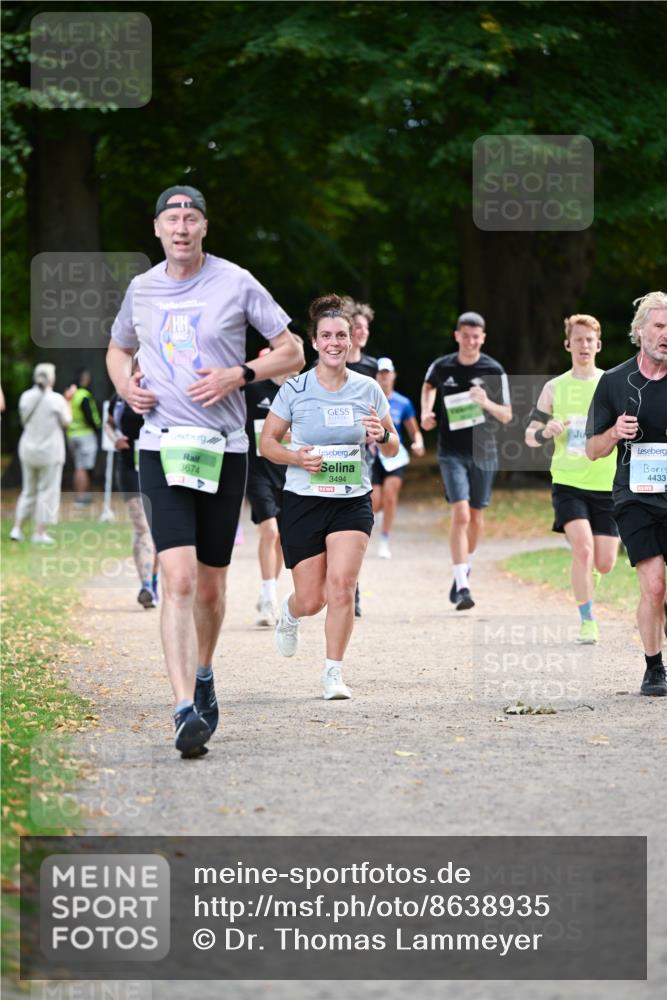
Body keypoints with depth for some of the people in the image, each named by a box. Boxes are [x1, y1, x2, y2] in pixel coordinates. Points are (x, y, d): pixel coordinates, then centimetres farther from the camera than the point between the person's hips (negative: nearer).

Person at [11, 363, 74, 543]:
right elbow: (66, 422, -4)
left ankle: (17, 528, 12)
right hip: (50, 451, -5)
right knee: (47, 491, 4)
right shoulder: (56, 400, -15)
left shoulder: (26, 397, -1)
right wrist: (67, 400, 7)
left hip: (28, 450, 5)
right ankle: (39, 532, 4)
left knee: (28, 490, 17)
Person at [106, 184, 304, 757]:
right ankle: (186, 711, -21)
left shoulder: (236, 283, -1)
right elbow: (118, 348, 27)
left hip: (224, 449, 0)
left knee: (211, 586, 9)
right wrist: (125, 384, 5)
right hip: (162, 447, 0)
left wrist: (236, 375, -12)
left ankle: (203, 676, 37)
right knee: (178, 579, -16)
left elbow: (292, 353, 4)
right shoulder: (142, 289, 8)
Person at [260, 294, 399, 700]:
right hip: (303, 501, -1)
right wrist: (296, 457, -16)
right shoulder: (295, 390, -5)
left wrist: (382, 436, -14)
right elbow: (267, 442, 3)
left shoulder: (368, 389, 1)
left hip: (353, 502, 1)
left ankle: (334, 673, -6)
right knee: (311, 599, 2)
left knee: (342, 583, -17)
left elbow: (393, 447, 10)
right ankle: (289, 614, 40)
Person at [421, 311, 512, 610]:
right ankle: (461, 587, -19)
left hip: (483, 451, 1)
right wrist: (426, 412, 8)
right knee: (460, 514, -15)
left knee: (476, 517, 12)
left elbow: (507, 416, 0)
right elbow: (428, 385, 24)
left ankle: (465, 568, 40)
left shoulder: (494, 370, -3)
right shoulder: (441, 367, -1)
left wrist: (487, 403, -19)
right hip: (451, 451, -1)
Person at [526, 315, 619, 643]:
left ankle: (584, 569, 37)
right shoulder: (554, 388, 6)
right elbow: (530, 436, 10)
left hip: (607, 484, 1)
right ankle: (587, 622, -7)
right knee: (583, 548, -21)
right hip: (568, 482, -1)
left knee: (604, 564, -1)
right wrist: (546, 432, -13)